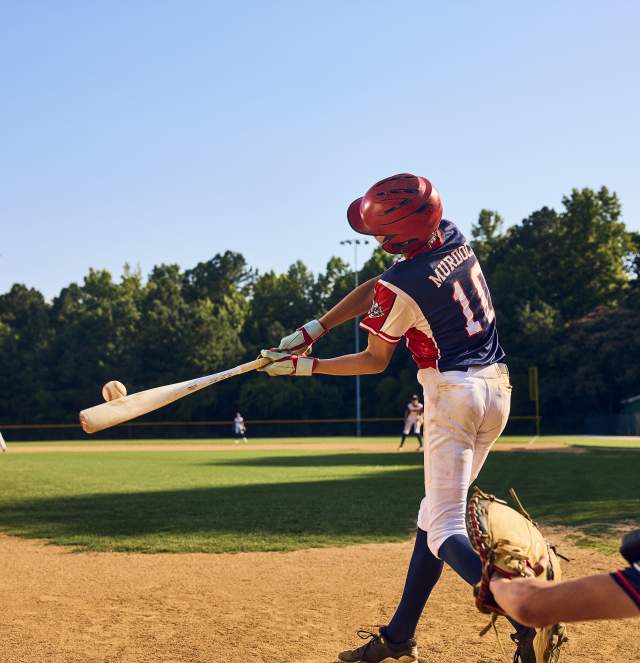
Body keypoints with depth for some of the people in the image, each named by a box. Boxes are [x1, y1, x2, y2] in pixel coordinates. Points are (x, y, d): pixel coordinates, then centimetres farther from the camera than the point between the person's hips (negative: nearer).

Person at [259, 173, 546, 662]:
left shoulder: (401, 288, -19)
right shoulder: (454, 237, 4)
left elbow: (374, 362, -3)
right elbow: (375, 290, 9)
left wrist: (307, 366, 5)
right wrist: (312, 330, 5)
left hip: (453, 394, -9)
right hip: (498, 389, 9)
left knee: (444, 529, -4)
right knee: (437, 510, 14)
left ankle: (525, 614, -26)